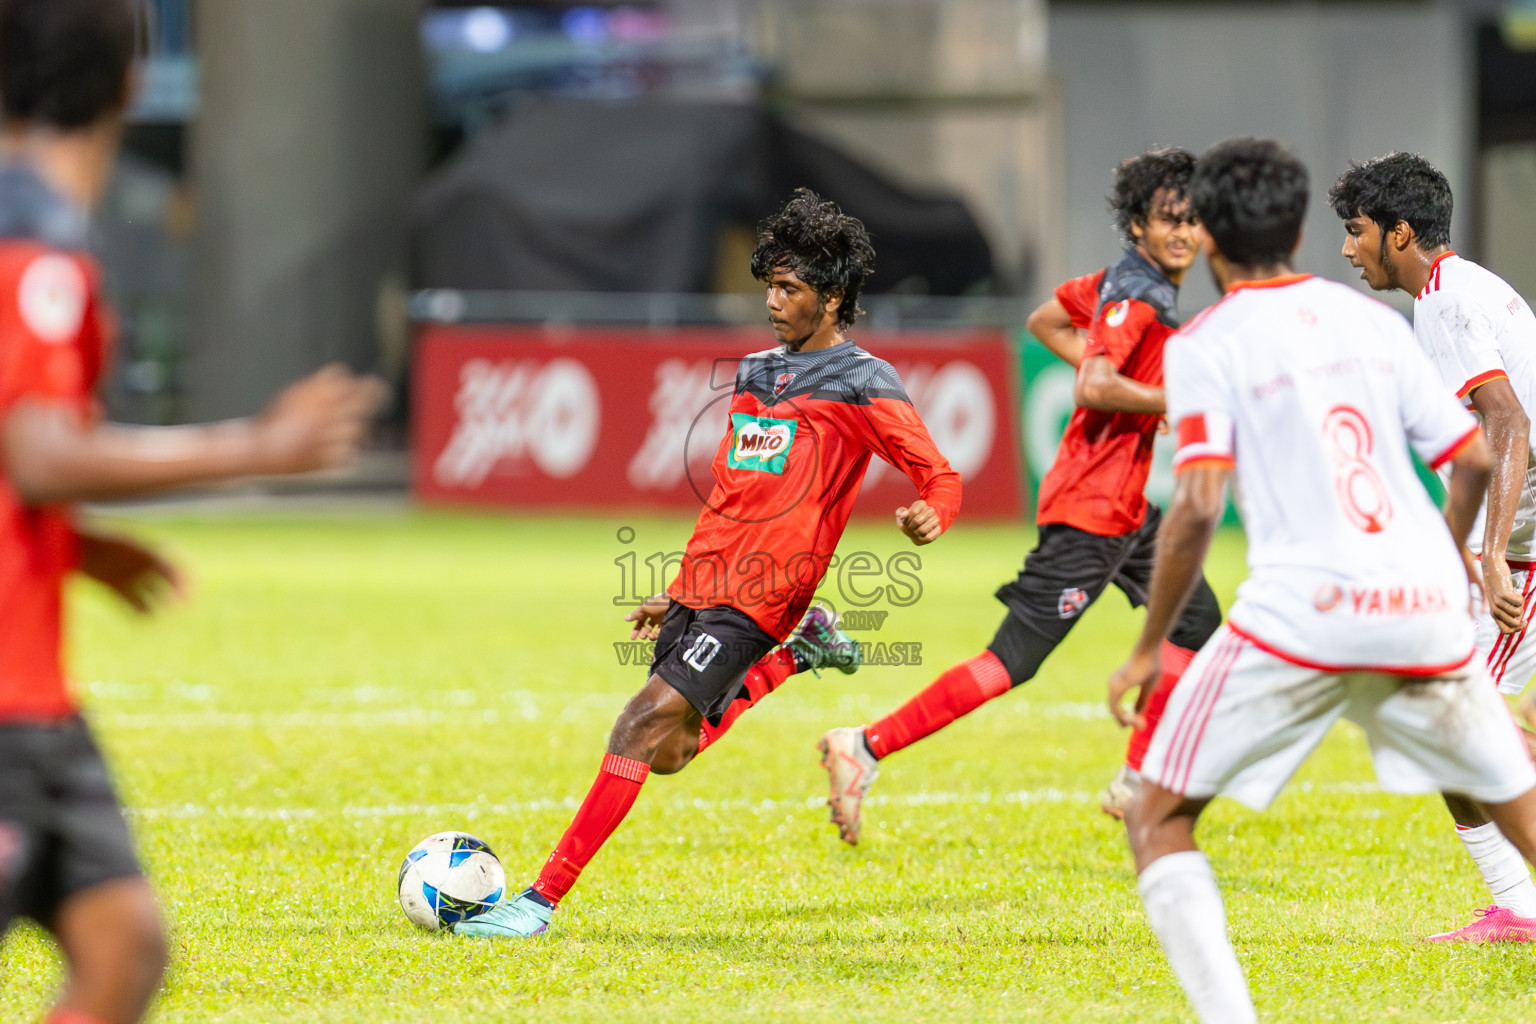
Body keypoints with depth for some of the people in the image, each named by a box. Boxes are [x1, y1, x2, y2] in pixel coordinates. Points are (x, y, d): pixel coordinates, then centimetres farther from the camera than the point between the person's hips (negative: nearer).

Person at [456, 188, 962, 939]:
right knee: (664, 755, 7)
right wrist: (675, 593, 26)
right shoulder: (755, 374, 18)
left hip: (755, 600, -8)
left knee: (644, 725, -17)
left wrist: (929, 518, -31)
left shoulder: (861, 385, -3)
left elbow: (941, 479, -7)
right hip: (700, 587, 8)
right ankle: (796, 658, 25)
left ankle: (544, 898, -17)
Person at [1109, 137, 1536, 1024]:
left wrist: (1149, 648, -2)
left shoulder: (1206, 343, 1)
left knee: (1159, 817, 6)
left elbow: (1199, 504, -10)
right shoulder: (1372, 318, 15)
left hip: (1304, 610, -4)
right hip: (1423, 606, 4)